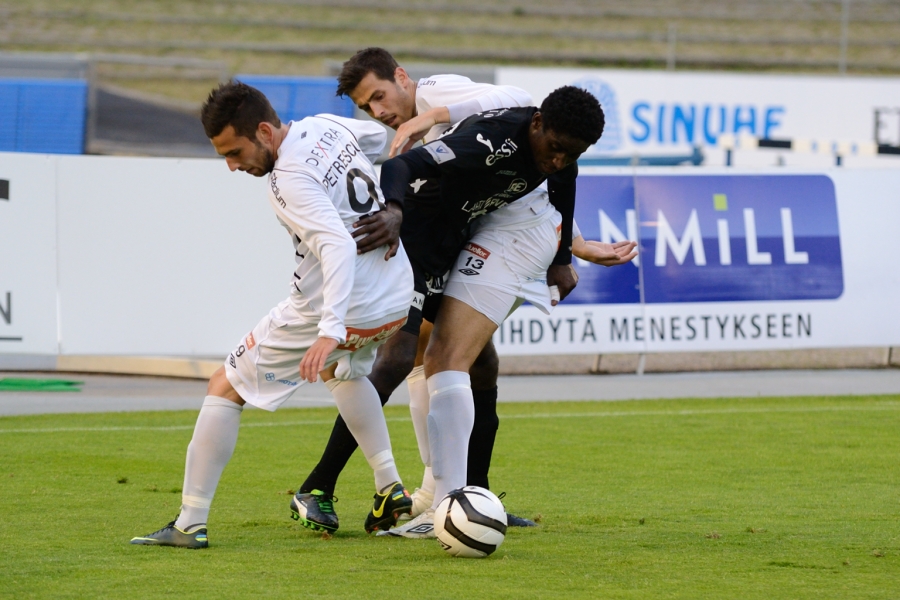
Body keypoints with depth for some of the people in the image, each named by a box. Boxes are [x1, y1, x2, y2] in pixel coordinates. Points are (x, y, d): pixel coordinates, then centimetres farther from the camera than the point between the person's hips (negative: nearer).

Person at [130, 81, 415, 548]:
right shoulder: (327, 126, 3)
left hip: (340, 312, -9)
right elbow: (377, 137, 25)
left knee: (225, 388, 4)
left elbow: (338, 247, -34)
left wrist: (330, 330, -42)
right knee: (342, 369, 39)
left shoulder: (290, 179, -23)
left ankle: (189, 523, -1)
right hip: (397, 302, 9)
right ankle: (390, 489, 26)